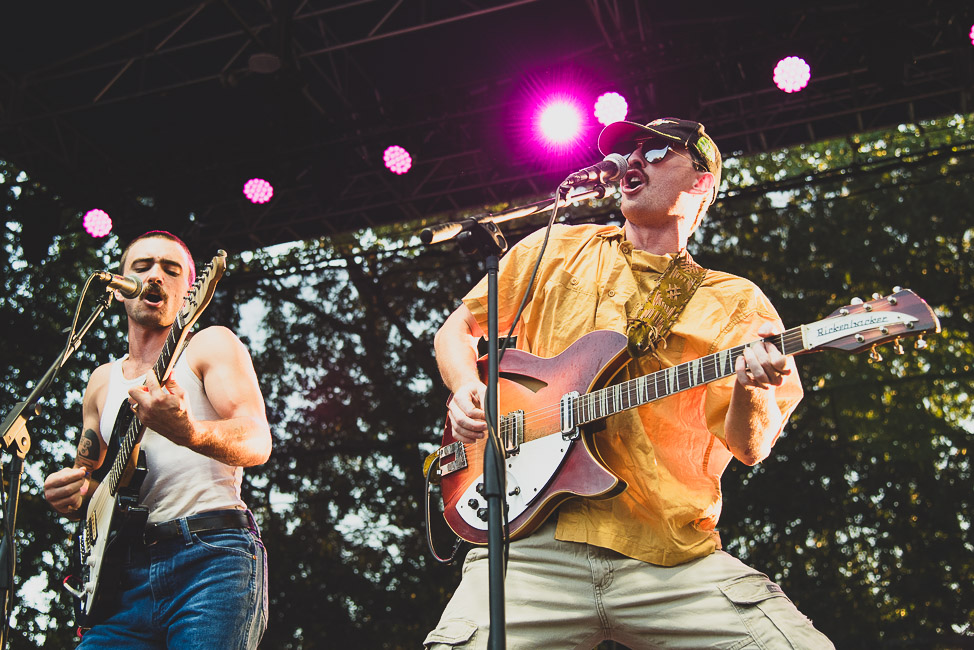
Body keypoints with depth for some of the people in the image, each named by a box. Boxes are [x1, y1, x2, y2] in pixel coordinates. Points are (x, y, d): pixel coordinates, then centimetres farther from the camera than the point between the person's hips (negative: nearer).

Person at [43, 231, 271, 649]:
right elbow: (85, 482, 30)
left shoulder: (210, 345, 8)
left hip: (212, 556, -4)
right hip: (124, 573, 5)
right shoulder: (101, 382, 24)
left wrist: (188, 432, -28)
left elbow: (259, 442, -7)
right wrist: (68, 495, 4)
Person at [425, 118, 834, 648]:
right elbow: (455, 329, 21)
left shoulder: (736, 304, 12)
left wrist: (752, 386, -20)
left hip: (671, 558, 0)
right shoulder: (558, 249, 15)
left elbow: (749, 447, 2)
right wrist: (469, 390, 0)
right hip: (535, 540, 0)